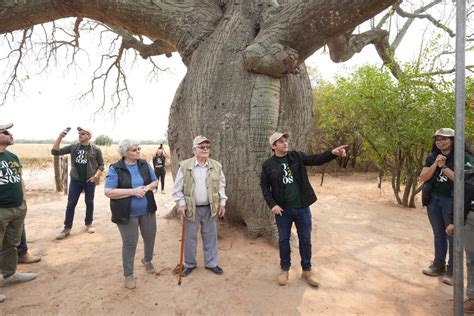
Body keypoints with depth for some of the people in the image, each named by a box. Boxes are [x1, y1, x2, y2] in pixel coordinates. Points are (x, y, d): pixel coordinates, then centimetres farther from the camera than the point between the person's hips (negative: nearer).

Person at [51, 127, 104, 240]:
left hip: (89, 181, -1)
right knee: (71, 204, 4)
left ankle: (89, 224, 27)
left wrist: (95, 176, -12)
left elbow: (101, 165, 1)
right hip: (75, 181, 2)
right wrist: (60, 137, -15)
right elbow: (55, 152, -3)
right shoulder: (73, 147, 2)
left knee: (89, 203, 10)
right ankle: (67, 228, 15)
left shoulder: (96, 150, -4)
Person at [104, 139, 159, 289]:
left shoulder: (144, 164, 1)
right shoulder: (115, 169, -13)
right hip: (127, 213, -4)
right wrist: (132, 191, -24)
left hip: (147, 211, 5)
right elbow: (108, 192, -18)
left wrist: (147, 187, -14)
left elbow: (155, 181, 8)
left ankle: (147, 260, 46)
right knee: (129, 243, 5)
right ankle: (128, 275, 24)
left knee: (150, 237, 17)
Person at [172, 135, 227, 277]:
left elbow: (221, 185, 8)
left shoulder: (216, 165, 1)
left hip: (210, 208, 2)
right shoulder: (185, 165, -7)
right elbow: (177, 188, -3)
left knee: (210, 237, 12)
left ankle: (211, 263, 30)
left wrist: (222, 202, 3)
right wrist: (181, 204, -10)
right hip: (191, 208, -2)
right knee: (190, 238, 10)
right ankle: (189, 264, 30)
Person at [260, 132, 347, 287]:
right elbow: (264, 186, -2)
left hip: (302, 208, 2)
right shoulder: (268, 165, -5)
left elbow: (316, 159, -10)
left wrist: (332, 153, -28)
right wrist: (272, 204, -13)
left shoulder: (297, 156, 0)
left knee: (305, 240, 12)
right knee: (283, 240, 13)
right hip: (283, 210, -1)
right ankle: (284, 269, 33)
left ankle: (306, 270, 31)